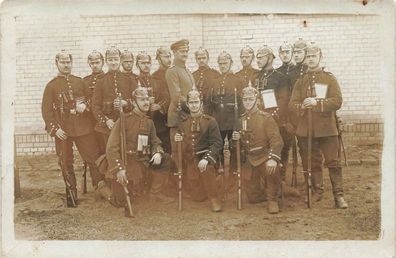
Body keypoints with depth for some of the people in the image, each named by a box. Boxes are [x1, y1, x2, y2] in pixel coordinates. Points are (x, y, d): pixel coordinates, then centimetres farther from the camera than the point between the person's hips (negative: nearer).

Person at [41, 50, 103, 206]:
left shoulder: (80, 82, 10)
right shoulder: (51, 86, 3)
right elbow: (46, 110, -1)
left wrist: (85, 105, -10)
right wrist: (54, 128, -12)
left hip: (83, 128, 1)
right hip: (63, 131, -1)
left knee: (94, 158, -1)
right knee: (66, 163, 6)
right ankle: (71, 193, 19)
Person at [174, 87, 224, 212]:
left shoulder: (210, 121, -4)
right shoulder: (183, 123, 8)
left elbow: (217, 143, -12)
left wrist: (206, 159, -26)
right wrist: (177, 139, -6)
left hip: (204, 158, -3)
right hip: (189, 162, 4)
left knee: (207, 168, -38)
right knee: (198, 196, 2)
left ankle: (215, 200, -15)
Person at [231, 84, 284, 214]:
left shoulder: (266, 118, -7)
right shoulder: (241, 120, 8)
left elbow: (276, 140, -17)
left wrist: (273, 159, -34)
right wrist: (235, 139, -7)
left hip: (264, 157, -4)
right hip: (248, 161, 4)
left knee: (272, 169, -38)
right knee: (253, 198, 2)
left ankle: (272, 200, -16)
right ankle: (265, 190, 36)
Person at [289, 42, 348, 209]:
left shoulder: (330, 78, 4)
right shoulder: (300, 81, 12)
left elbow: (337, 101, -8)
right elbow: (292, 103, 3)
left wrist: (317, 103, -21)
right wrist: (302, 106, -19)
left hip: (327, 128, -2)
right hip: (306, 129, 3)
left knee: (333, 162, -2)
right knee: (312, 162, 10)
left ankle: (338, 195, 5)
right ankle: (317, 191, 24)